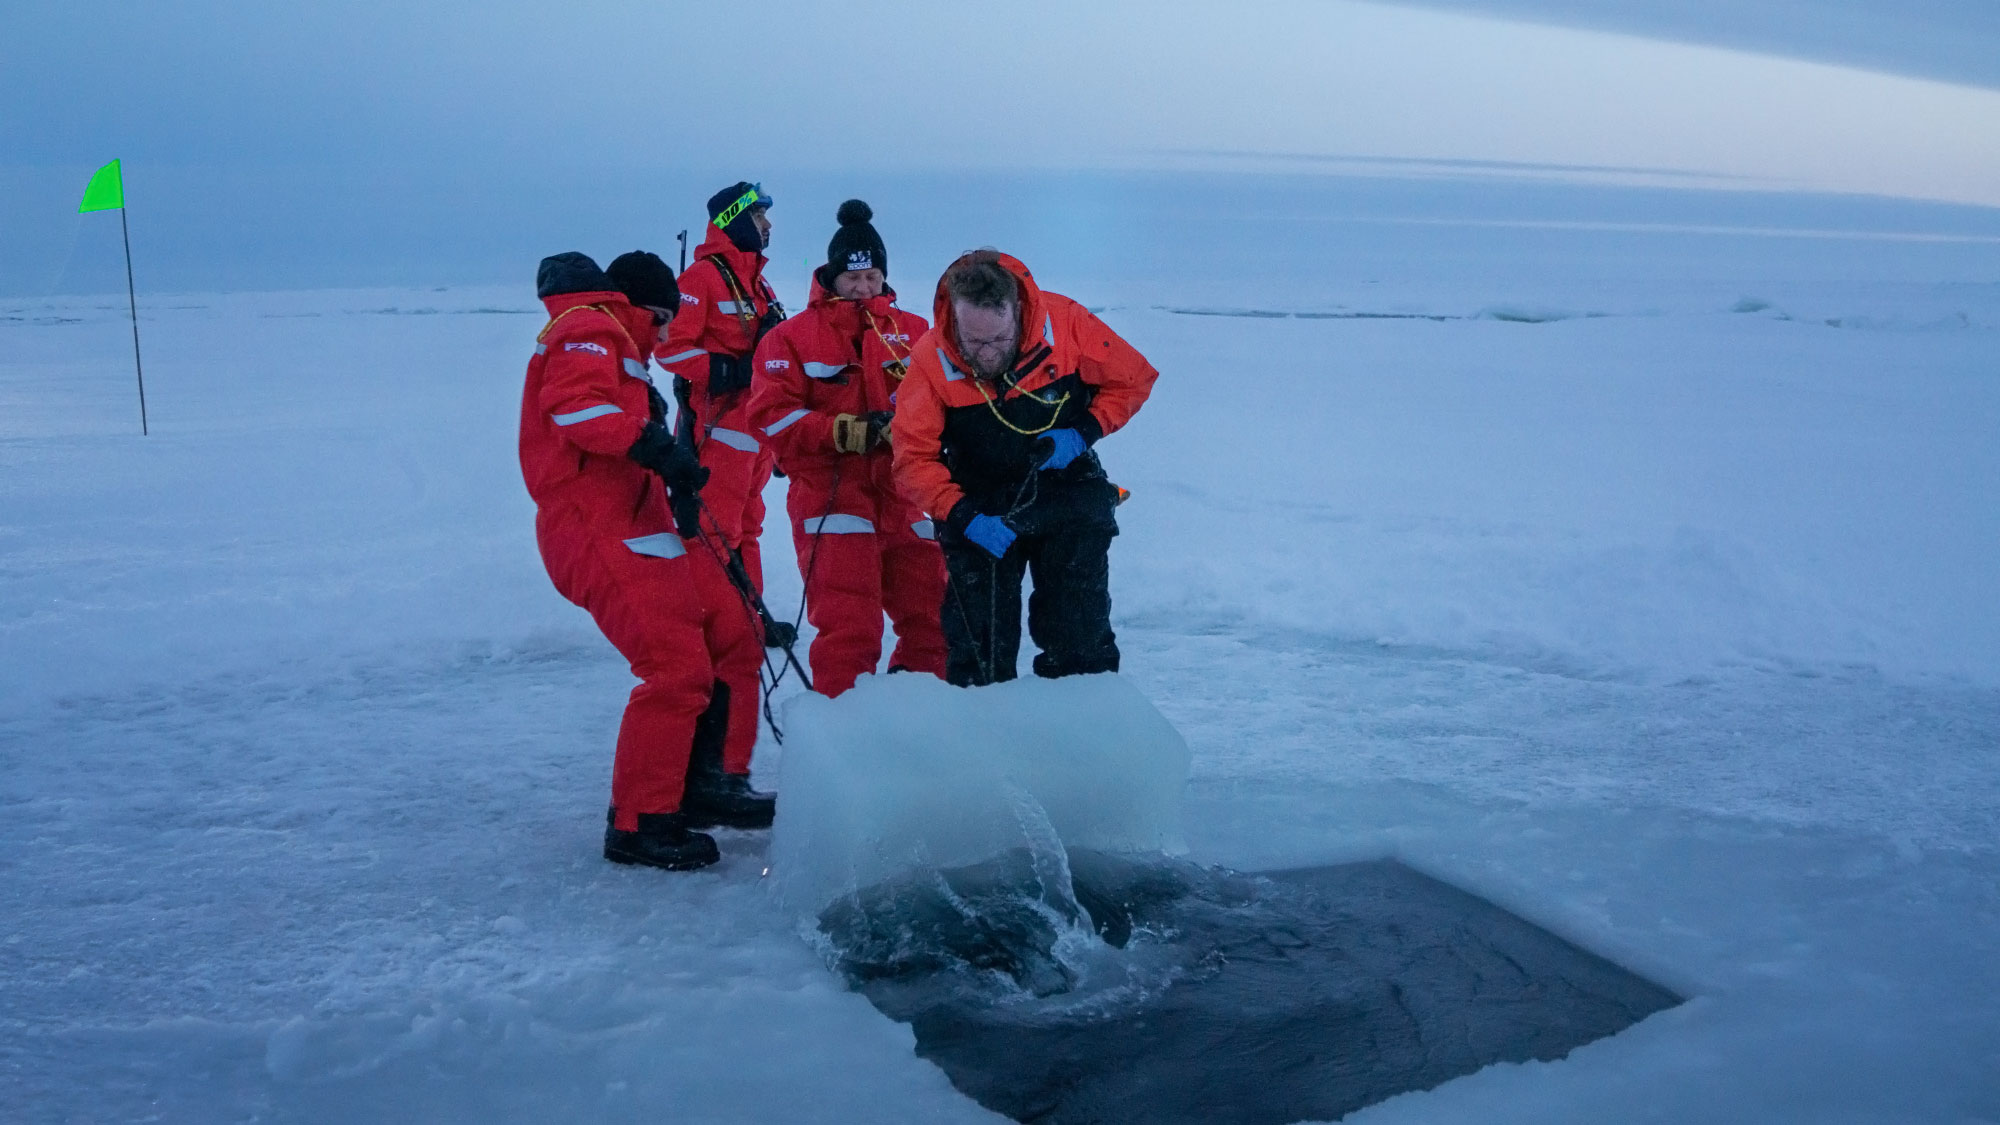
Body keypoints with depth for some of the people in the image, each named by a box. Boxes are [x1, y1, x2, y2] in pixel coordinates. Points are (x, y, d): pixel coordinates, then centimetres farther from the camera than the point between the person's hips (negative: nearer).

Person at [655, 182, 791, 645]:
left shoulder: (755, 281, 18)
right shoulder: (703, 277, -10)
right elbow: (670, 345, -17)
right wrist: (727, 370, -21)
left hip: (756, 421, 9)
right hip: (721, 424, -9)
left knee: (747, 522, 15)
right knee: (718, 525, -10)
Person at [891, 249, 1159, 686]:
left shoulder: (1064, 322, -19)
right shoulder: (931, 360, -19)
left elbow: (1134, 377, -4)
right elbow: (913, 461, -15)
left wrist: (1084, 433, -16)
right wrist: (962, 515, -28)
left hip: (1067, 495, 0)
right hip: (978, 506, 0)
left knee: (1081, 643, 4)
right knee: (979, 655, 3)